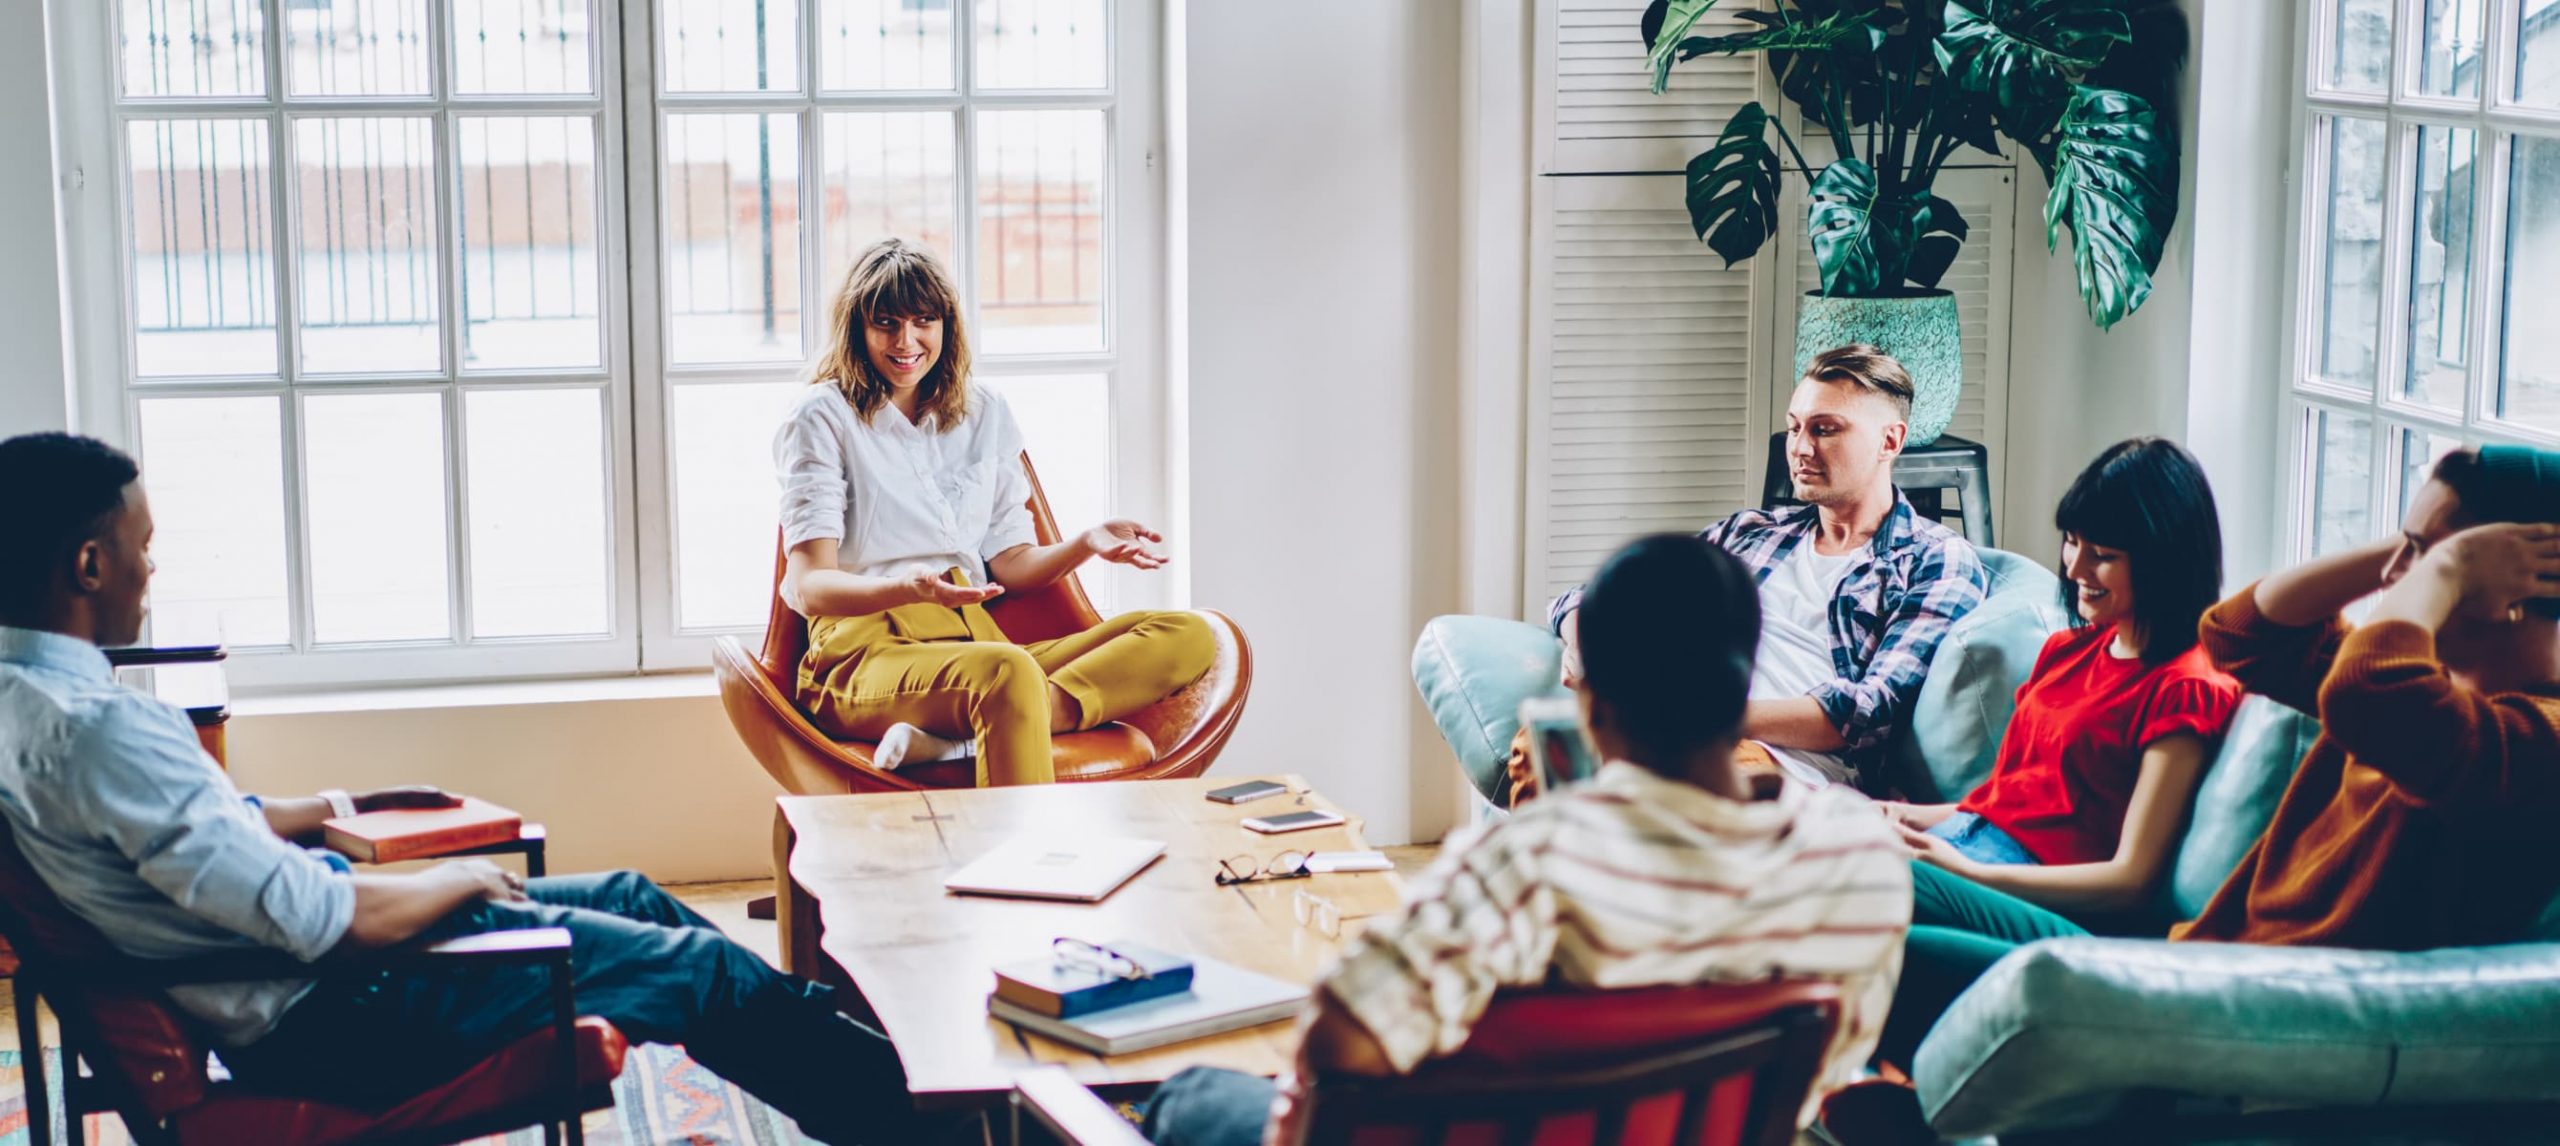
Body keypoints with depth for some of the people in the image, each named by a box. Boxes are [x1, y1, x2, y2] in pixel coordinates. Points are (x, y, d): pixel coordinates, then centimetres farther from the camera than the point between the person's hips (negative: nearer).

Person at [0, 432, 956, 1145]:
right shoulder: (99, 729, -30)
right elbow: (320, 920, -29)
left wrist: (329, 809, 22)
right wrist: (459, 880, -13)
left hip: (297, 995, 10)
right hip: (324, 1016, -10)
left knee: (626, 896, 20)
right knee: (696, 970, 0)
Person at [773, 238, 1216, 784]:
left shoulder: (985, 415, 20)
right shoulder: (824, 417, 3)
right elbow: (809, 587, -6)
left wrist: (1087, 544, -1)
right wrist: (909, 588, -25)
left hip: (977, 648, 7)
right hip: (866, 652, -6)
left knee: (1188, 636, -17)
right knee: (1009, 672, -40)